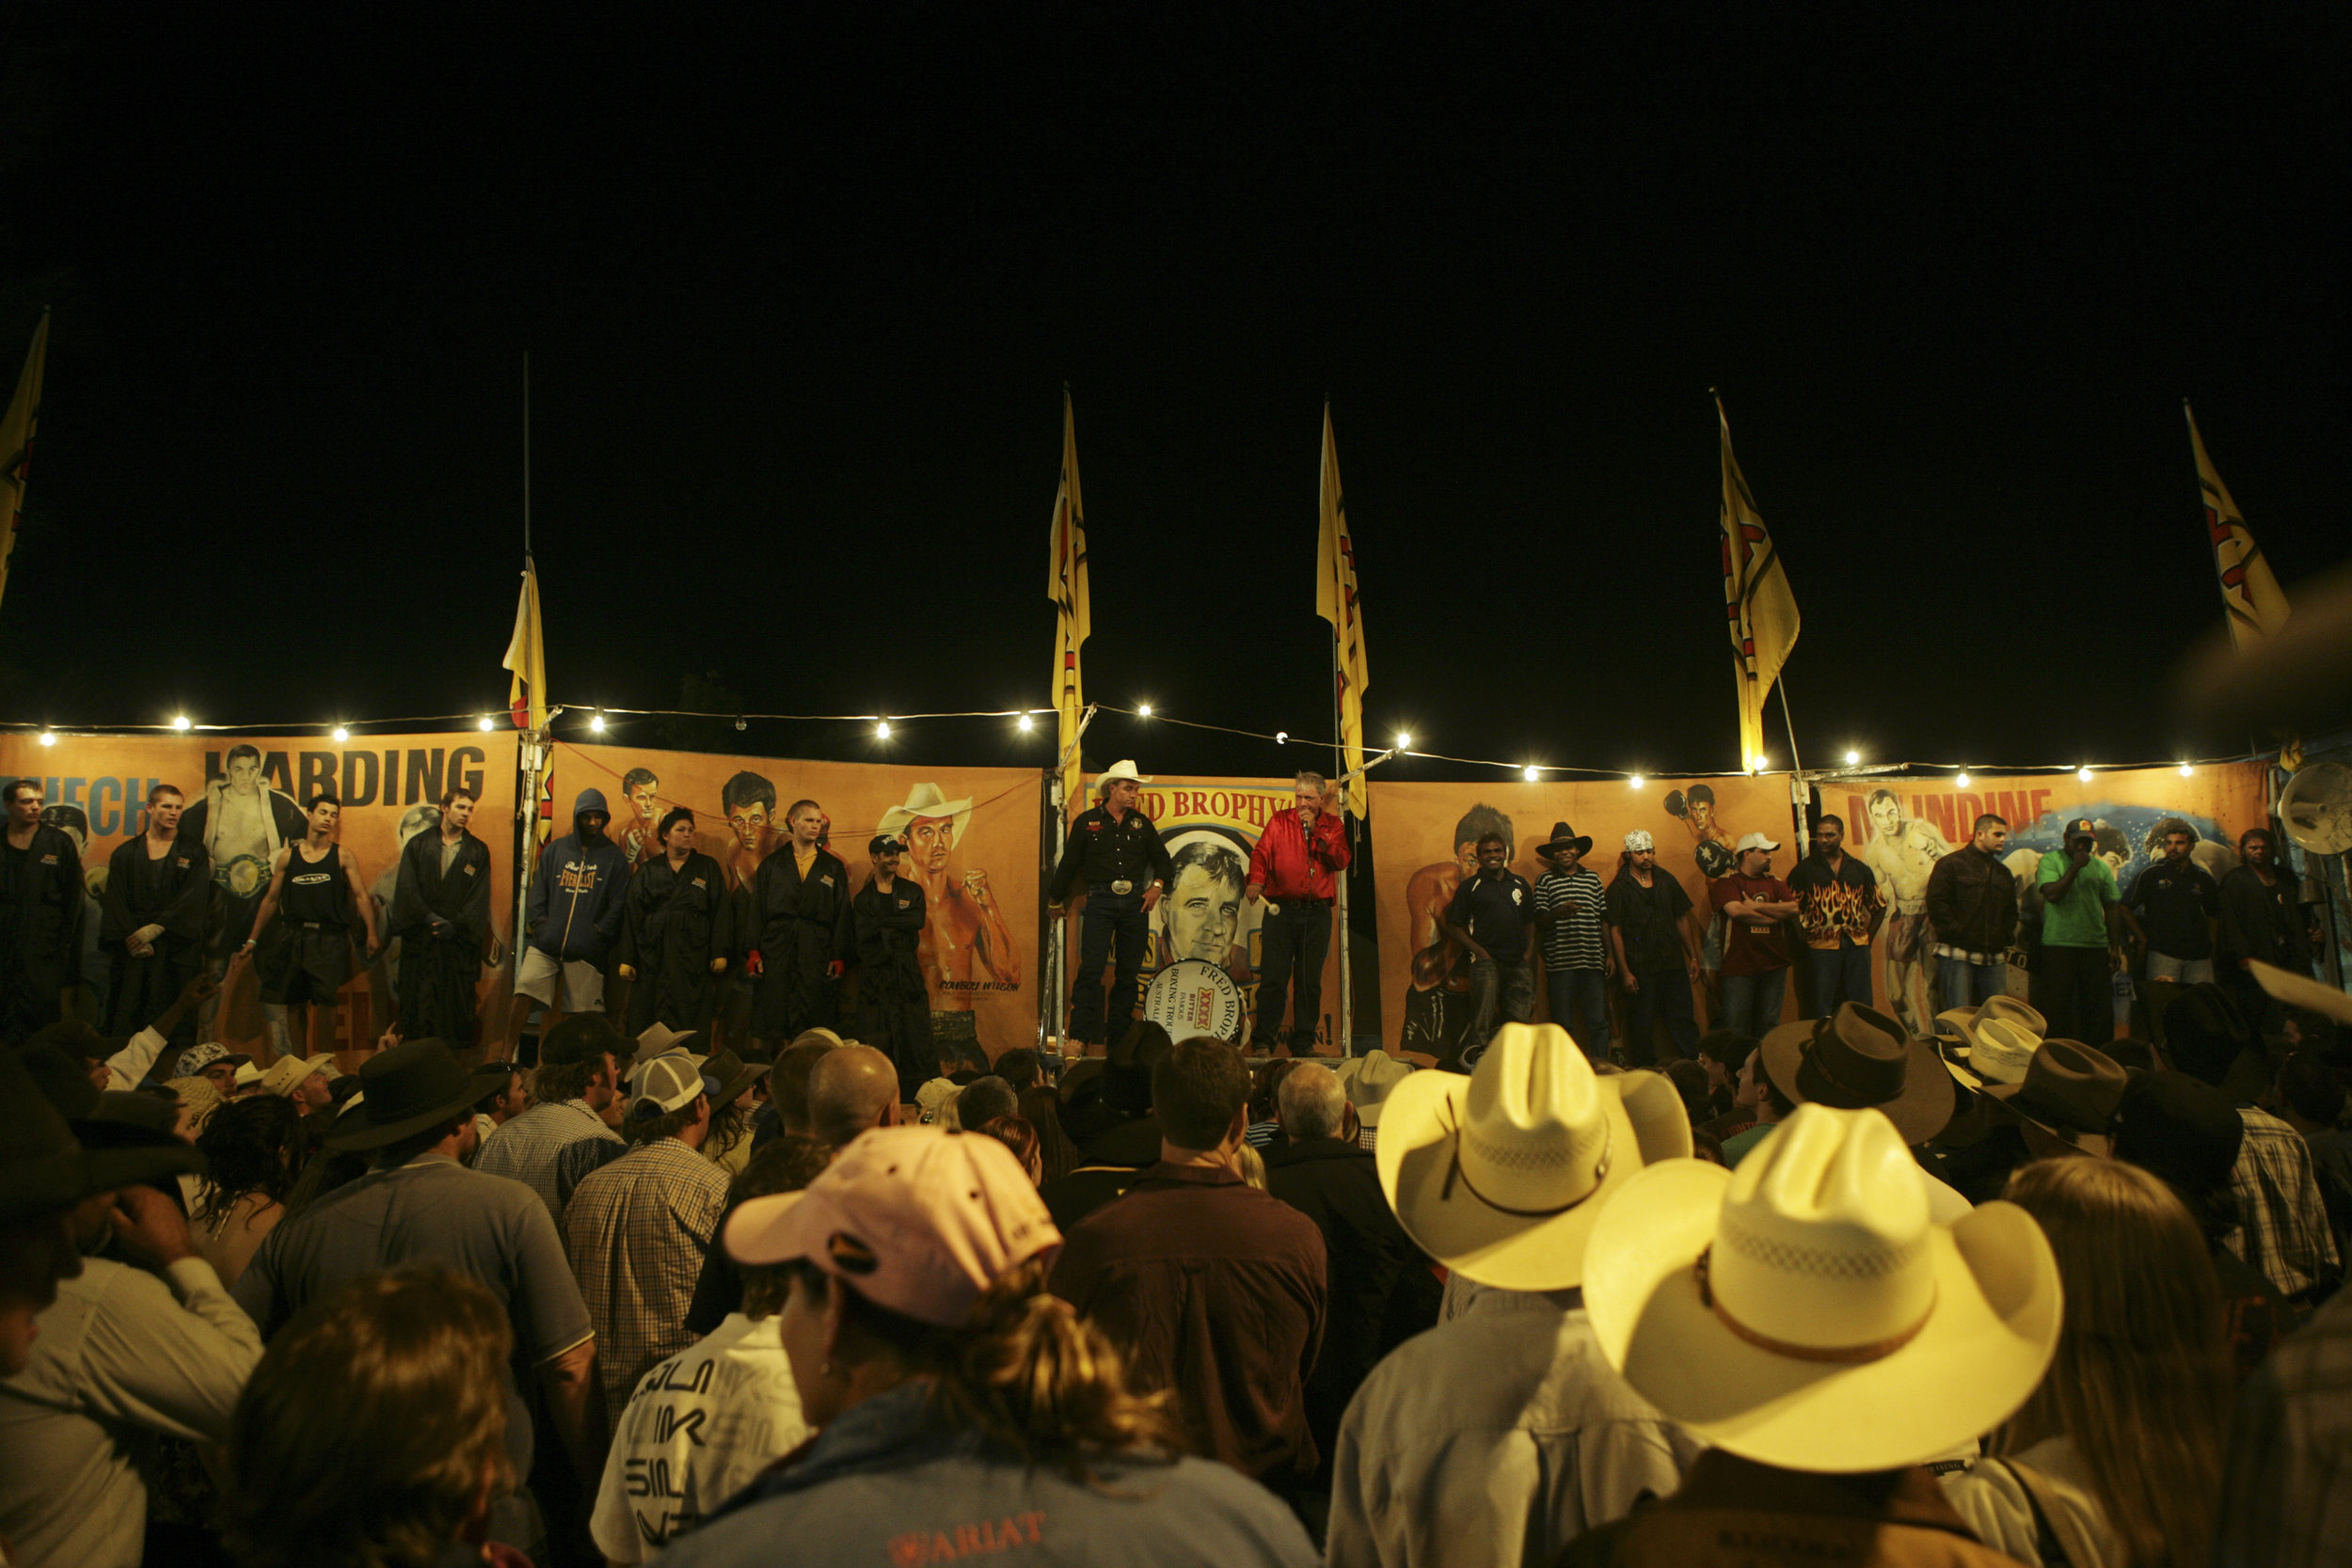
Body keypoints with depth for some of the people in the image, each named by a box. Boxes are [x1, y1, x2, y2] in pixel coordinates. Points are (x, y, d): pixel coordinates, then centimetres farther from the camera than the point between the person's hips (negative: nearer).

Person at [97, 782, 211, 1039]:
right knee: (127, 1017, -1)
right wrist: (132, 937, -9)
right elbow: (115, 902, 4)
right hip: (133, 949, 2)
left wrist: (154, 929, -12)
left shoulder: (193, 853, 6)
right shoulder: (125, 853, 10)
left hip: (177, 949, -1)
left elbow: (193, 900, -4)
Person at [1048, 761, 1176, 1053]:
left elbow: (1164, 862, 20)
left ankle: (1117, 1036, 12)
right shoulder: (1087, 821, 4)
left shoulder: (1141, 824, 13)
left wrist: (1157, 885, 3)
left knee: (1129, 973, 4)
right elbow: (1068, 864, 8)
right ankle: (1080, 1035, -11)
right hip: (1100, 901, -3)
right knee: (1091, 968, -14)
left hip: (1135, 902, 4)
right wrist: (1056, 900, 10)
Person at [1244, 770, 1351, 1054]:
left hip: (1317, 912, 1)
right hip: (1281, 909, -1)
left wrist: (1316, 831, -8)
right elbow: (1261, 852, -4)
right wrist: (1256, 879, -23)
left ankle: (1303, 1042, 11)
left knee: (1310, 981, 4)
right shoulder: (1279, 821, 9)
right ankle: (1263, 1041, 1)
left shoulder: (1334, 825, 12)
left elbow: (1341, 861, -2)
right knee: (1273, 978, -5)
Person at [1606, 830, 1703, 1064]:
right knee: (1642, 1028, 3)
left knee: (1684, 1022, 6)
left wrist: (1693, 957, 13)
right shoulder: (1619, 887, -2)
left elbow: (1682, 920, 17)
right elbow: (1615, 931, -5)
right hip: (1641, 970, -4)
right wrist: (1624, 972, -11)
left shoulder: (1665, 880, 11)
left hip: (1673, 964, 4)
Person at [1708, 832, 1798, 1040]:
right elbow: (1736, 910, -18)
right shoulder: (1726, 882, 0)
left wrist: (1756, 906, -8)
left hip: (1774, 966, 5)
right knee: (1735, 1026, -4)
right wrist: (1775, 916, -5)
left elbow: (1794, 909, -1)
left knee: (1768, 1027, 9)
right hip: (1739, 967, -5)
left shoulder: (1775, 883, 15)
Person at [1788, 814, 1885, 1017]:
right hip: (1821, 948, -3)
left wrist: (1867, 937, 10)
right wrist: (1803, 941, -6)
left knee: (1861, 1008, 5)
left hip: (1856, 947, 3)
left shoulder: (1860, 869, 12)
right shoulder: (1805, 869, 2)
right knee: (1820, 1011, -2)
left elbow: (1879, 906, 19)